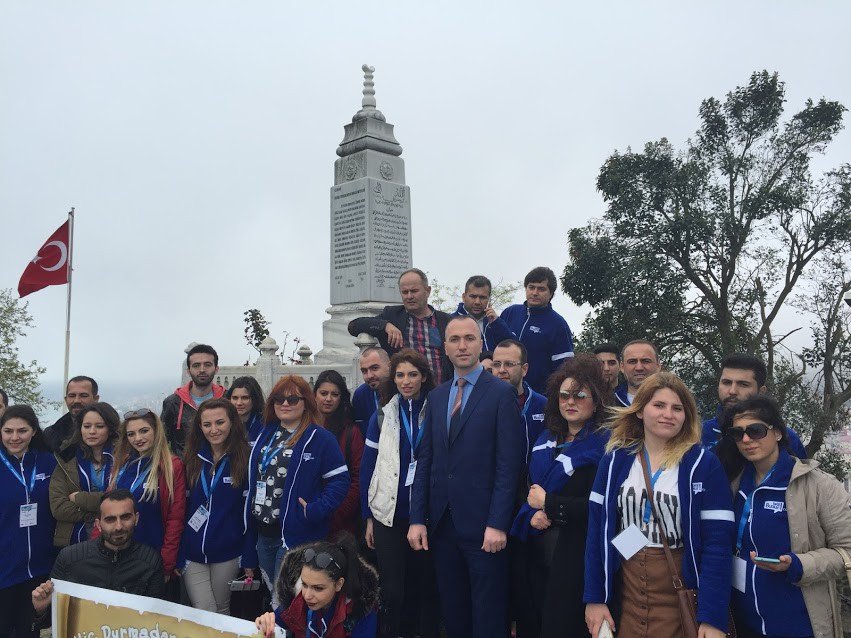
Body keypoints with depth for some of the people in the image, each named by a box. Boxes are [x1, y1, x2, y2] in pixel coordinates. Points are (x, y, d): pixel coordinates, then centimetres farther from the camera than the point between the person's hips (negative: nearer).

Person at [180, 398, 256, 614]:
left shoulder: (245, 460, -8)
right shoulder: (192, 459, 2)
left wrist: (250, 559, -9)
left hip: (227, 554, -2)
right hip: (191, 553, 2)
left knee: (222, 612, 14)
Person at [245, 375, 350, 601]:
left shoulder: (320, 438, -9)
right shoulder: (266, 435, 11)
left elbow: (340, 480, -12)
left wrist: (314, 511, -21)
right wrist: (251, 511, 9)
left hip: (295, 534, -7)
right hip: (263, 533, 7)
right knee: (271, 593, 20)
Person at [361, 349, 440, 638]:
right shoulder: (382, 416, 3)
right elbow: (367, 469, 6)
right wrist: (368, 518, 3)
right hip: (389, 515, 1)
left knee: (424, 586, 9)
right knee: (392, 591, 2)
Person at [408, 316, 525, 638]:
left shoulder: (502, 393, -6)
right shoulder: (436, 396, 11)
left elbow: (508, 464, -10)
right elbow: (425, 460, 10)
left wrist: (497, 524, -15)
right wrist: (417, 518, 3)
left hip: (482, 524, -5)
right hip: (441, 523, 5)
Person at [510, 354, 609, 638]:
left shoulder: (602, 445, -11)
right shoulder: (547, 439, 11)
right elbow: (530, 488, 16)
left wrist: (548, 505, -10)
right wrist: (533, 516, -5)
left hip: (575, 556, -6)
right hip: (537, 549, 6)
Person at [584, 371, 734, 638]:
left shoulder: (703, 464, -8)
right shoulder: (615, 460, -1)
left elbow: (717, 543, -12)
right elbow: (597, 530, 1)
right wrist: (595, 598, -2)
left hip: (681, 602, -2)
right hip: (626, 599, 3)